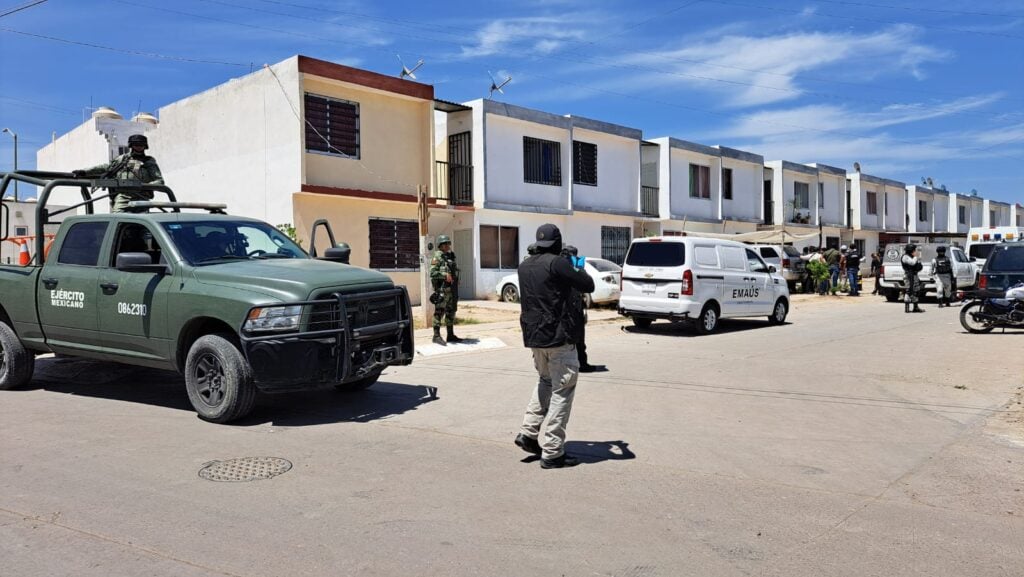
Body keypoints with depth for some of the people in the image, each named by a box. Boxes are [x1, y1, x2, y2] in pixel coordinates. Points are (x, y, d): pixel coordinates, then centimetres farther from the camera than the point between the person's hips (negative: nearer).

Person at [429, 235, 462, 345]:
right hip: (442, 288, -8)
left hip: (452, 288, 8)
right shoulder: (437, 257, -6)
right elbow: (432, 272, -15)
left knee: (451, 312, 12)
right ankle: (436, 335, -7)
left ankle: (451, 335, 19)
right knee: (439, 311, -9)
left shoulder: (451, 256, 18)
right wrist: (445, 275, -25)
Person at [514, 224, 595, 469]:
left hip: (533, 335, 8)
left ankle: (528, 433, 19)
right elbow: (588, 285, -12)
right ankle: (552, 452, 2)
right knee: (562, 391, 1)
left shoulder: (524, 265, 8)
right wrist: (580, 272, 9)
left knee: (545, 382, 26)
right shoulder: (556, 263, -15)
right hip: (558, 336, -7)